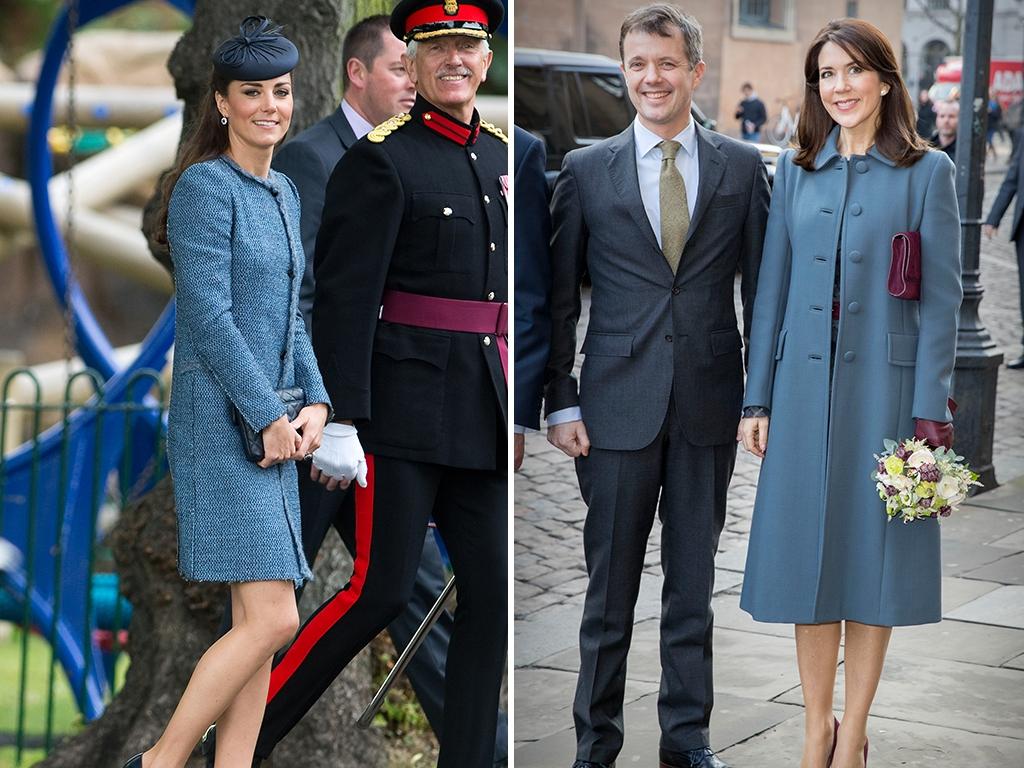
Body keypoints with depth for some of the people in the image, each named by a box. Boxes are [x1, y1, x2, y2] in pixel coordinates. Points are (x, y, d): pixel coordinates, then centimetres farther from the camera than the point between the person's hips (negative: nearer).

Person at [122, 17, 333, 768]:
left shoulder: (283, 194, 16)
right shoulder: (205, 187, -11)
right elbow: (208, 317, -17)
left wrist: (316, 404, 4)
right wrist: (271, 418, -17)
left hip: (270, 431, 9)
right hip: (218, 424, -9)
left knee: (259, 624, 7)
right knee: (272, 619, -13)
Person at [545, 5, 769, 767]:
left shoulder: (742, 167, 4)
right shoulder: (586, 170, 2)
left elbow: (762, 289, 6)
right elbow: (559, 297, 4)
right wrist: (561, 403, -1)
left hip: (710, 405, 1)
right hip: (619, 406, -1)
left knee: (694, 581, 10)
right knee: (610, 583, 5)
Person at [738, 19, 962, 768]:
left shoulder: (927, 172, -2)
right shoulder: (797, 170, 8)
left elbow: (942, 300, -4)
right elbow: (773, 288, 9)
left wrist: (930, 414, -10)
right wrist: (757, 399, 5)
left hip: (883, 389, -3)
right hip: (805, 388, 3)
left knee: (873, 557, 4)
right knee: (807, 554, 6)